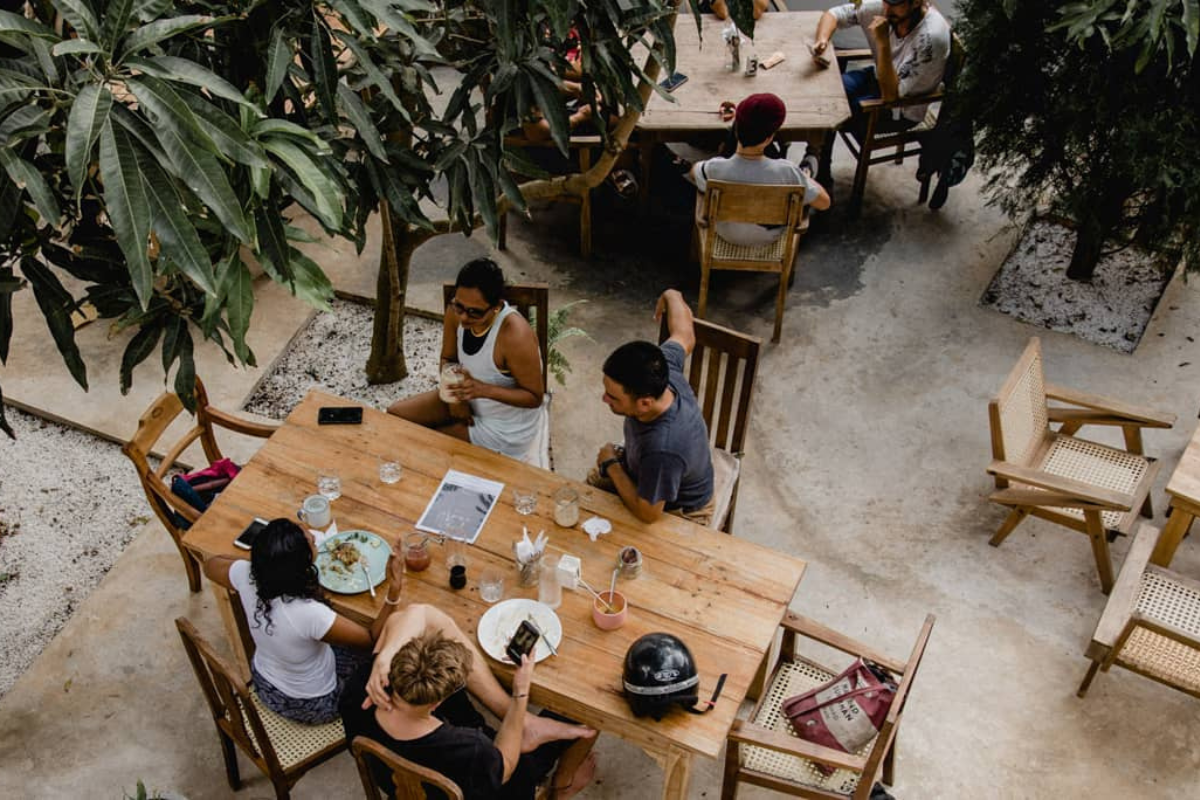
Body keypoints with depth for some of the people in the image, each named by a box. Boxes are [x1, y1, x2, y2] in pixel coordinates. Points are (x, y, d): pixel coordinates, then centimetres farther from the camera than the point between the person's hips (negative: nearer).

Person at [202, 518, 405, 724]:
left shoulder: (246, 575, -27)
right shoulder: (310, 614, -44)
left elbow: (210, 565, -1)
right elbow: (373, 639, -28)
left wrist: (264, 561, 0)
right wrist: (393, 592, -39)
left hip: (264, 686, 5)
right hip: (310, 706, -5)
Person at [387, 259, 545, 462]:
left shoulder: (515, 335, -35)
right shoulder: (456, 311, -16)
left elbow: (534, 397, -24)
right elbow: (448, 359, 3)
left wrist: (483, 389, -36)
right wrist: (456, 394, -16)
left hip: (504, 427, -7)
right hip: (467, 398, 7)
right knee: (394, 415, 4)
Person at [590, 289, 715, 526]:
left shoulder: (663, 450, -48)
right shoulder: (664, 370, -28)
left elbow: (647, 513, -34)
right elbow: (685, 338, -4)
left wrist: (610, 464, -20)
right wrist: (672, 297, 17)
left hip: (676, 513, -7)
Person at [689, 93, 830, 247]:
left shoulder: (715, 169, -35)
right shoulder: (786, 172, -37)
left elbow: (694, 171, -9)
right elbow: (824, 202, -20)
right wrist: (806, 177, 0)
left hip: (726, 234, 0)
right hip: (768, 237, 0)